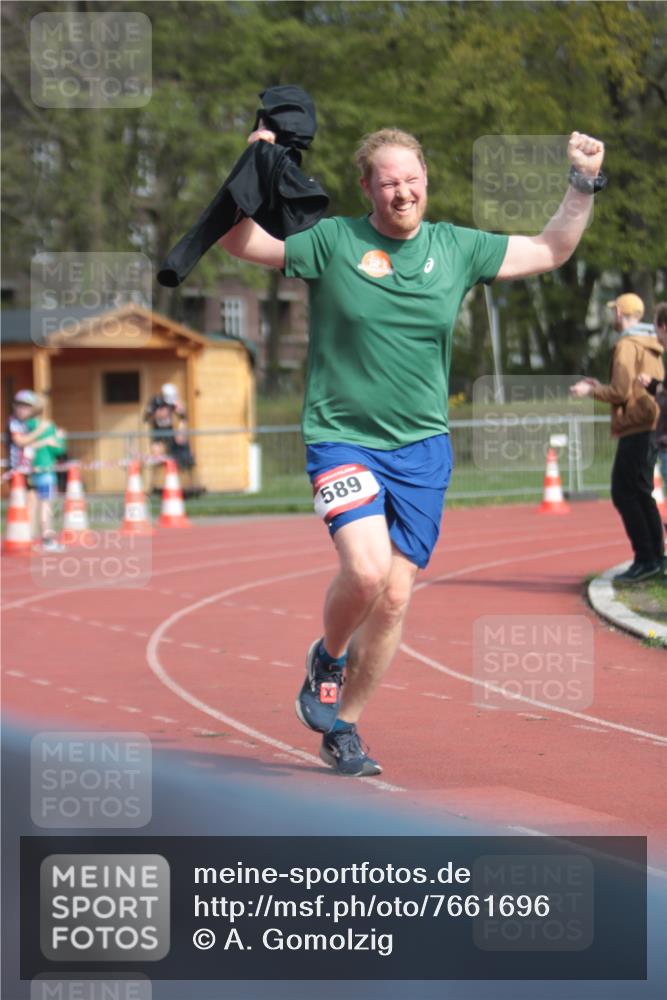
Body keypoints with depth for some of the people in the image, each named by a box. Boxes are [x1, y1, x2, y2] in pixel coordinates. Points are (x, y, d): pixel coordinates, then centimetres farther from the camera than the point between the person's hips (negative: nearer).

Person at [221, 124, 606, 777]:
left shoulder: (456, 248, 5)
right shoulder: (332, 241, -4)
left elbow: (550, 252, 16)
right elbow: (238, 241, -6)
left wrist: (583, 184, 5)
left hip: (422, 447, 4)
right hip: (342, 437, -3)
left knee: (395, 597, 2)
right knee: (366, 569, -24)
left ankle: (342, 726, 20)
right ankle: (326, 658, 10)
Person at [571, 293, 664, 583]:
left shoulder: (627, 345, -11)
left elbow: (621, 393, -16)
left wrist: (591, 391, 0)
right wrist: (600, 387, 25)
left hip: (635, 429, -10)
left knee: (625, 494, -9)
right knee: (640, 495, 14)